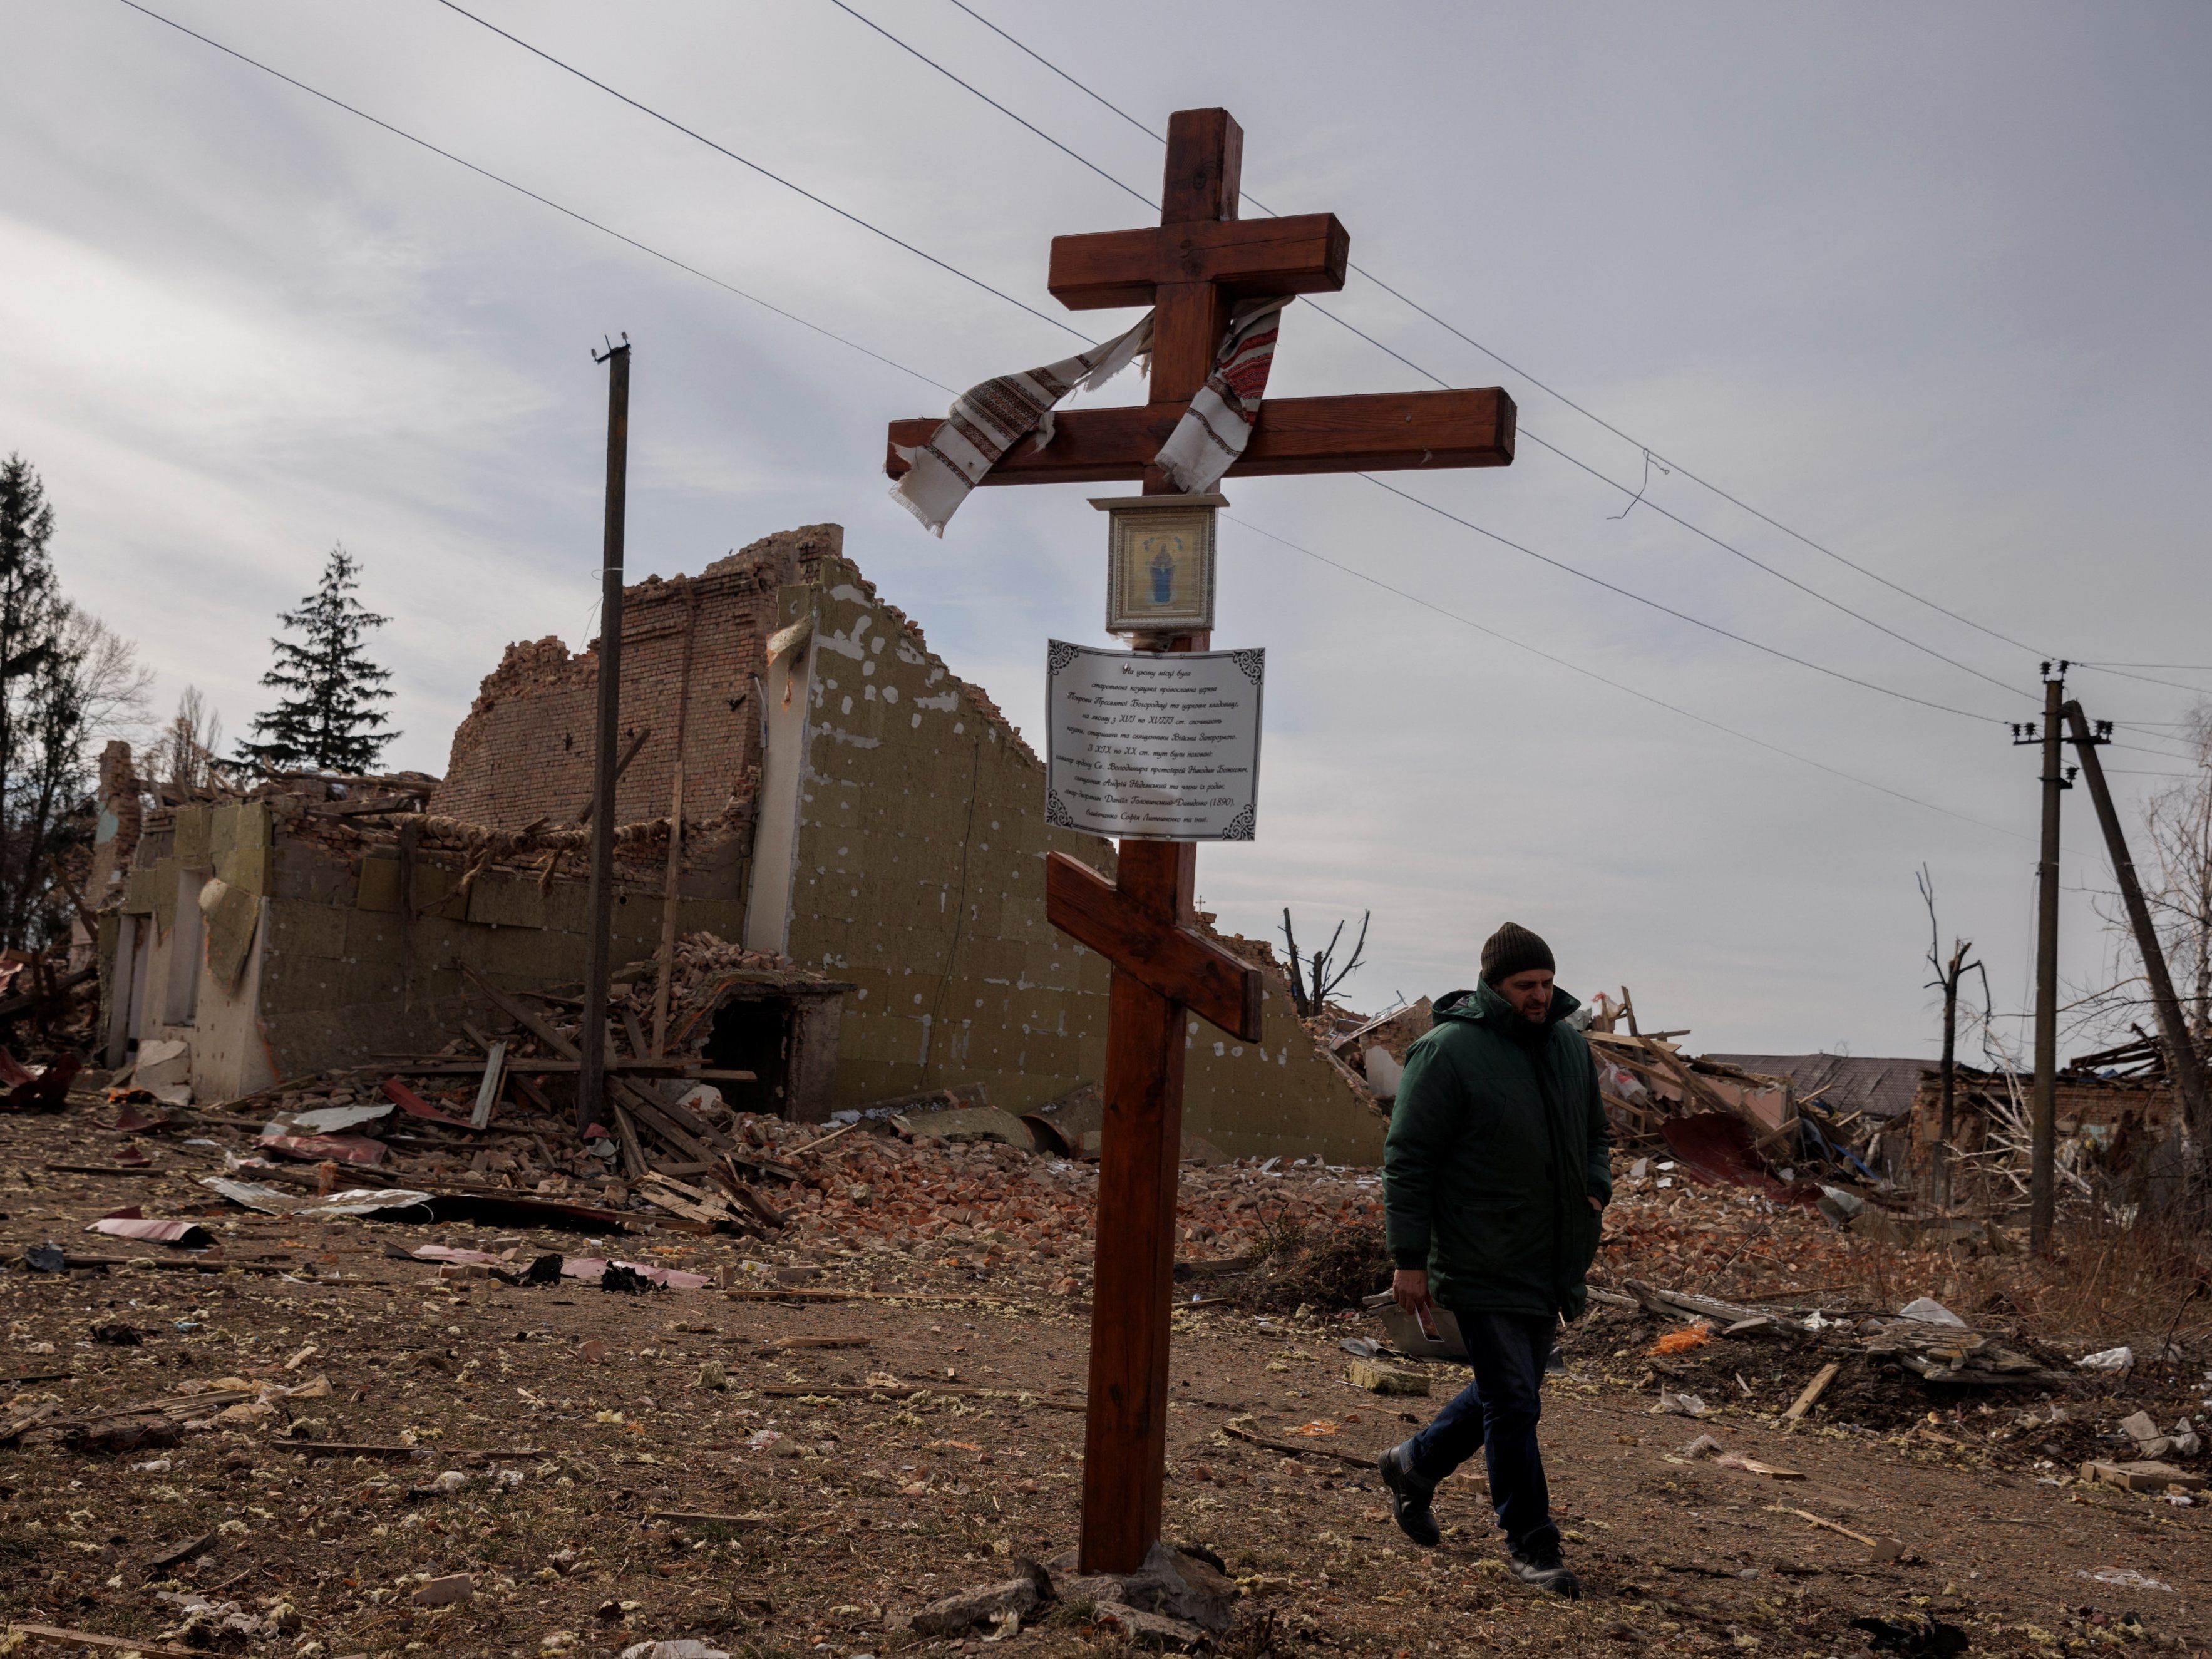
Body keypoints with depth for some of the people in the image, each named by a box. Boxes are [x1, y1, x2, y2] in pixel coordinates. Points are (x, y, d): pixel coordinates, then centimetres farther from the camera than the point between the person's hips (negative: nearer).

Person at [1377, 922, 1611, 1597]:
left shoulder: (1570, 1044, 9)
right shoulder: (1447, 1051, -13)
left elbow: (1594, 1132, 24)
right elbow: (1407, 1159, -12)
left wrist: (1596, 1187, 2)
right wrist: (1409, 1258, -15)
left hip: (1550, 1263, 7)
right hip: (1484, 1267, -7)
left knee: (1505, 1393, 18)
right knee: (1513, 1406, -3)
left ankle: (1413, 1466, 38)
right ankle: (1530, 1544, 11)